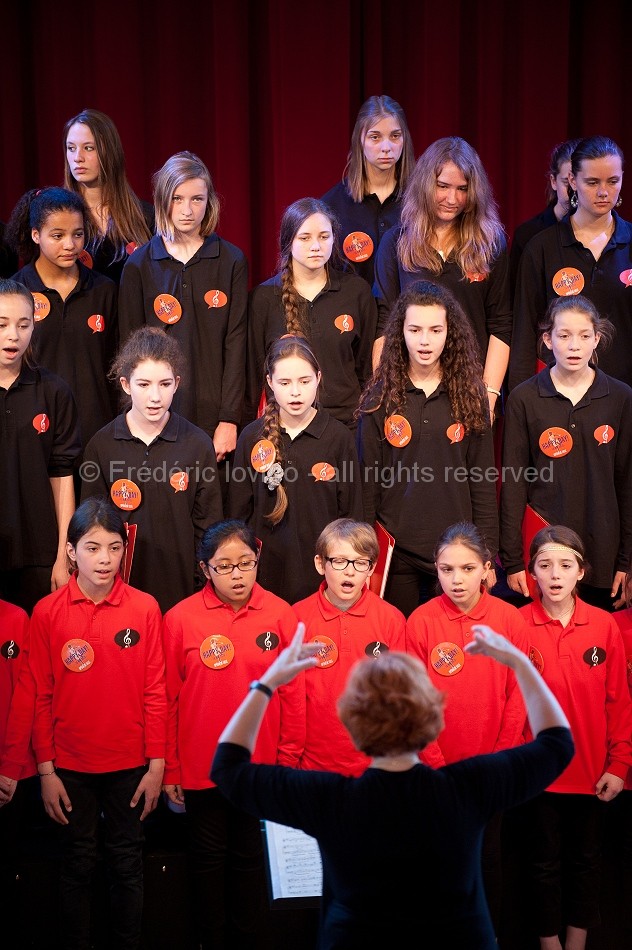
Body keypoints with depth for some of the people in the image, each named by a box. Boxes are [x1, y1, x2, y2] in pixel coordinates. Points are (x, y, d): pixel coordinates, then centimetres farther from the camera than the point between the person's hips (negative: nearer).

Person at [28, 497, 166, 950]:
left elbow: (156, 691, -2)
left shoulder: (145, 608, -5)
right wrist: (46, 770, -3)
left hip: (131, 766, 0)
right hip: (71, 767, 0)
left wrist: (156, 763, -3)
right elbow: (41, 696, -2)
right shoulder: (47, 613, -5)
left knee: (128, 866, 11)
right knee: (78, 865, 12)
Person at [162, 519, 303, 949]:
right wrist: (170, 769, -2)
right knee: (209, 860, 14)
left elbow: (293, 695, -2)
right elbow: (168, 699, -5)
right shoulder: (181, 618, -9)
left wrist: (288, 761, -2)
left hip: (261, 767, 1)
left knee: (251, 860, 14)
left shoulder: (281, 615, -6)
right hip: (201, 769, 0)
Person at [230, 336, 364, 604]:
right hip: (267, 569, 1)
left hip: (323, 569, -1)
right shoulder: (252, 437, 0)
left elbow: (351, 512, 2)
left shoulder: (338, 437, -3)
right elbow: (239, 512, 6)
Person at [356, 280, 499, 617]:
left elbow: (483, 484, 3)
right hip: (395, 550, 0)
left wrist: (487, 555, 1)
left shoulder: (470, 398, 2)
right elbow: (367, 483, 2)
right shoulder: (380, 399, 0)